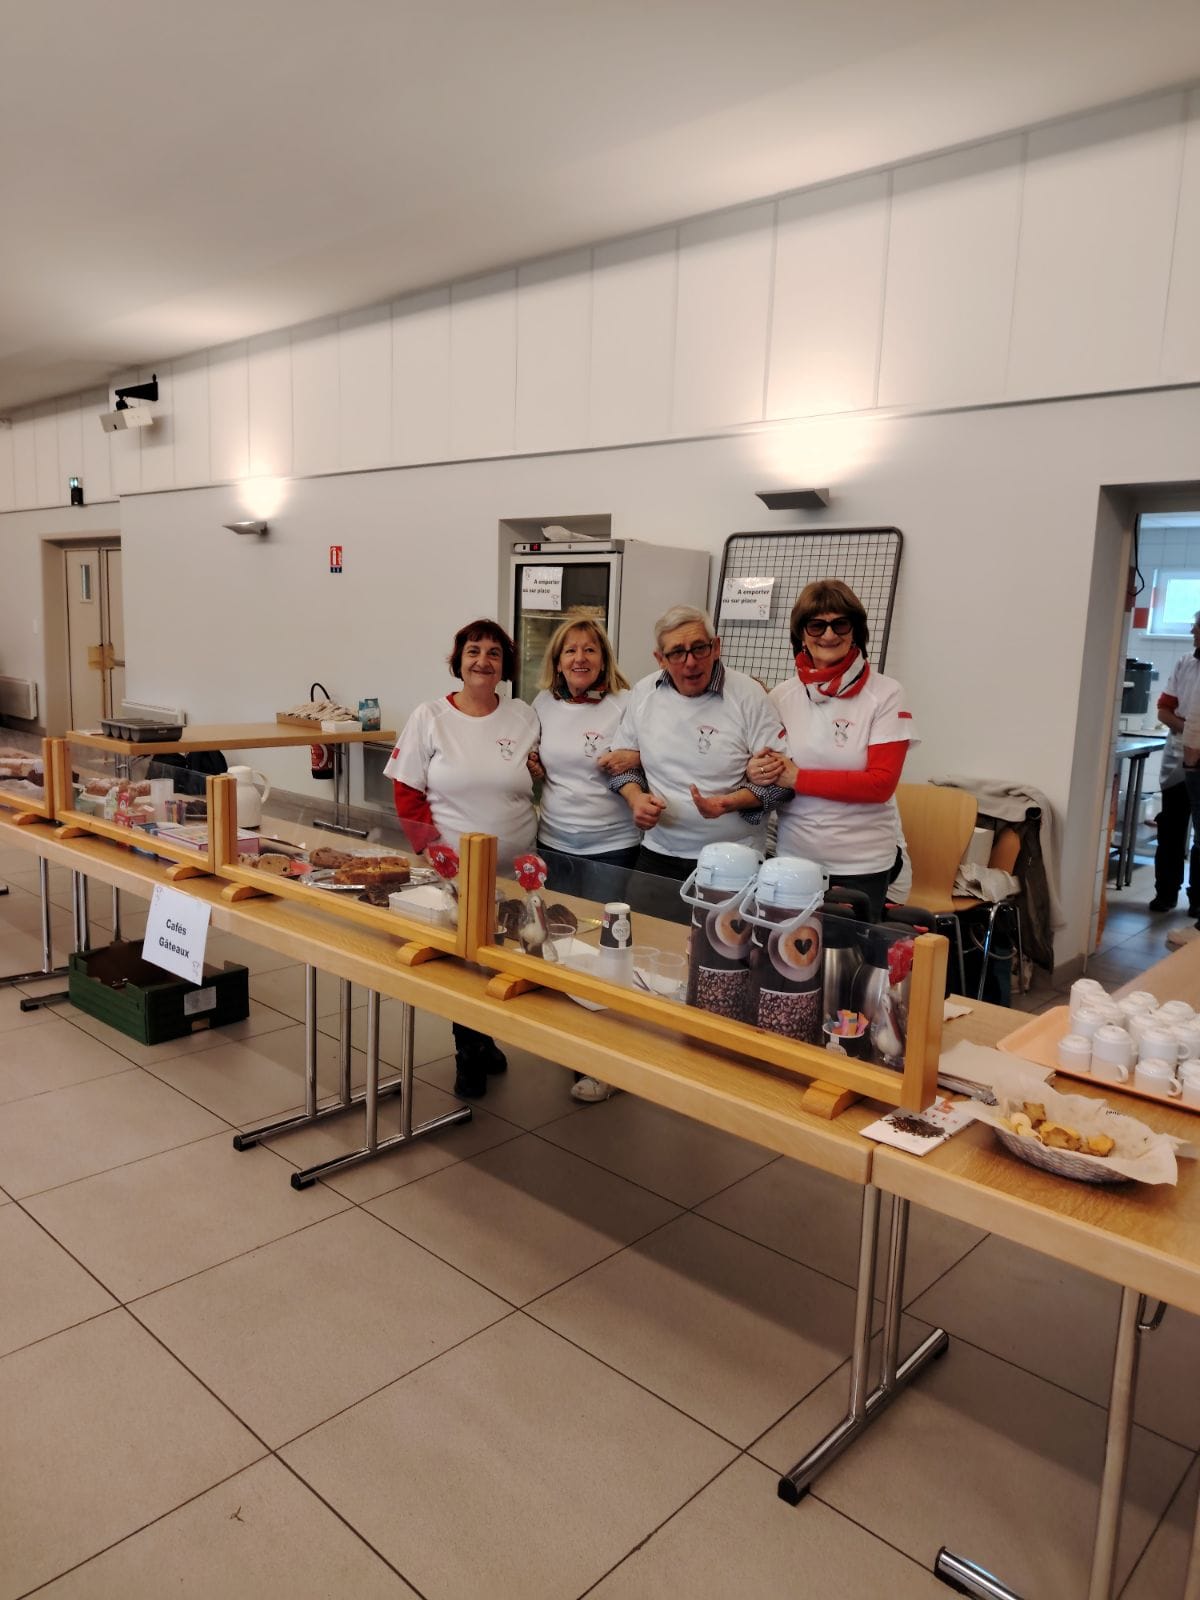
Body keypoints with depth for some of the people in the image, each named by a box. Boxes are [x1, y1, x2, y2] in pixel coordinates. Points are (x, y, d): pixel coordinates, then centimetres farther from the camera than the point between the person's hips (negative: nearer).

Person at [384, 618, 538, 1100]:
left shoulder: (525, 717, 3)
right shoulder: (430, 717, -3)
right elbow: (407, 792, -3)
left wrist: (537, 772, -6)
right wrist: (432, 847, -10)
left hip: (514, 869, 2)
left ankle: (482, 1041, 35)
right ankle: (469, 1053, 27)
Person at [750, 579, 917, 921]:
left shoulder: (885, 694, -7)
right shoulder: (782, 695, 3)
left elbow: (881, 782, -12)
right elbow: (765, 766, 11)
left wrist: (799, 778, -15)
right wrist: (757, 773, -12)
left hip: (861, 863, -2)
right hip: (793, 857, 3)